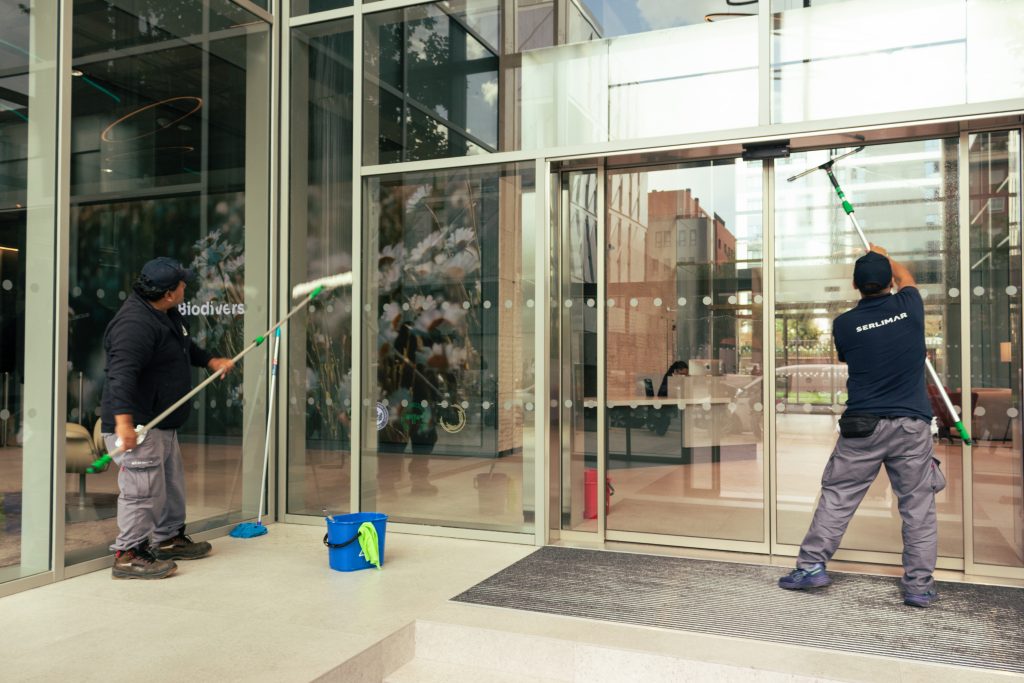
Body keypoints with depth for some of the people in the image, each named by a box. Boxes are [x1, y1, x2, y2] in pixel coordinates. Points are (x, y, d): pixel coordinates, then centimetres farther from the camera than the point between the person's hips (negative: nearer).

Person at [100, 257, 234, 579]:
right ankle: (129, 554, 6)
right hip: (137, 425, -11)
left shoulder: (167, 315, 12)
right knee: (144, 488, -6)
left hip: (163, 424, 11)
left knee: (172, 483, 20)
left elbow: (185, 346, 32)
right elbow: (121, 373, -33)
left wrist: (211, 361, 22)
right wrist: (123, 421, -39)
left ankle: (170, 539, 35)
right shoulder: (135, 323, -23)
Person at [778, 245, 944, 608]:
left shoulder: (844, 324, -5)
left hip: (863, 426, -1)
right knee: (918, 504, 7)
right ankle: (919, 584, 10)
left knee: (837, 496, 6)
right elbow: (906, 278, 24)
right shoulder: (909, 307, -1)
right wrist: (884, 256, 42)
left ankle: (812, 564, 7)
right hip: (913, 425, 1)